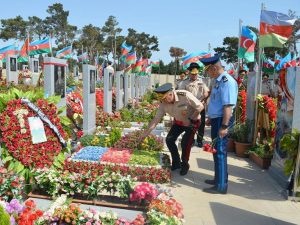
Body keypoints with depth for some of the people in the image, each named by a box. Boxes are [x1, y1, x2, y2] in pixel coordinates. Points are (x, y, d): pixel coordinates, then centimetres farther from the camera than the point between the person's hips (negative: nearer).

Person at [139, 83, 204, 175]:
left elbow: (200, 107, -25)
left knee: (185, 143, -13)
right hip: (178, 122, 5)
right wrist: (146, 132, -17)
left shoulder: (185, 95, -33)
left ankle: (185, 165, 13)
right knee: (169, 140, -3)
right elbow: (156, 119, -14)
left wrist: (190, 120, -27)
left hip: (192, 122, -5)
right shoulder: (163, 103, -18)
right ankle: (176, 162, 18)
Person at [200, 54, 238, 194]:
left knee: (220, 152, -3)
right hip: (216, 119, 10)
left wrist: (224, 126, -27)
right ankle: (218, 179, 33)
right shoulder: (219, 81, 12)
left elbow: (228, 106, -25)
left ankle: (221, 186, 8)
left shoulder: (227, 81, -19)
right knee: (217, 150, 18)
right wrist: (211, 118, 25)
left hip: (222, 120, -10)